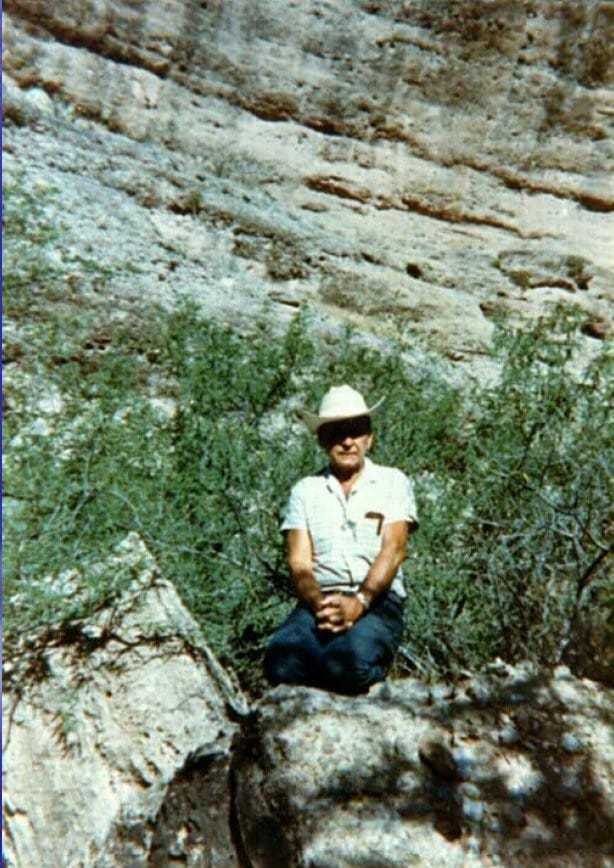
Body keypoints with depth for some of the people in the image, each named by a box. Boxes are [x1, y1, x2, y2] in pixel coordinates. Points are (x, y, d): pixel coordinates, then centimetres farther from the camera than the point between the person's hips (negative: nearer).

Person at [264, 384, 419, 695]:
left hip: (378, 600, -1)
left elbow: (393, 551, -3)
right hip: (319, 601, 2)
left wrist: (359, 602, -19)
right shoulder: (305, 490, 14)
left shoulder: (392, 482, 9)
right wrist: (319, 604, -17)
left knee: (350, 659, -34)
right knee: (282, 661, -30)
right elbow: (299, 562, 4)